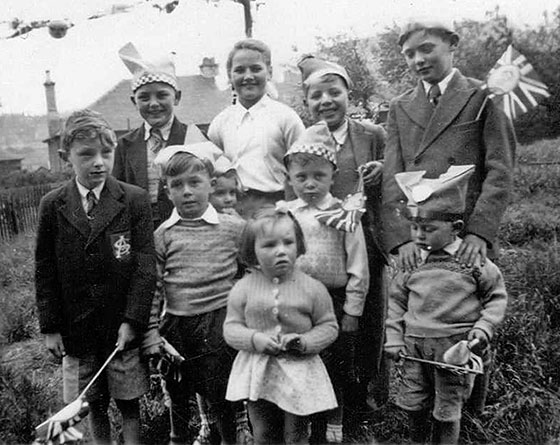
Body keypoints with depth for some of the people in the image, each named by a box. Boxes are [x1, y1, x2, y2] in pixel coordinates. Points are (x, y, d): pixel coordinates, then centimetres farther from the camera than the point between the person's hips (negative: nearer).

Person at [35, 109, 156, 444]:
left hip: (124, 328, -2)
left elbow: (146, 266, -8)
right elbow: (45, 271, 3)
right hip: (76, 329, 2)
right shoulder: (52, 206, -1)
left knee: (128, 404, 10)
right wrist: (50, 326, 1)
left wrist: (132, 321, -12)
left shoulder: (135, 200, -7)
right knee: (94, 407, 14)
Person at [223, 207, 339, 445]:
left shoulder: (312, 288, -8)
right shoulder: (243, 288, -5)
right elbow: (231, 327, -2)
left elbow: (329, 326, -3)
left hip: (299, 372, -1)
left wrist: (305, 342, -19)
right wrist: (254, 339, -21)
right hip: (258, 372, 1)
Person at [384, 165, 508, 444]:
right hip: (414, 345, 3)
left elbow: (497, 295, 2)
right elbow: (396, 300, 7)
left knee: (448, 411, 11)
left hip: (456, 347, -3)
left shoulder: (473, 260, -8)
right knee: (414, 405, 16)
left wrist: (484, 328, -10)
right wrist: (394, 339, 2)